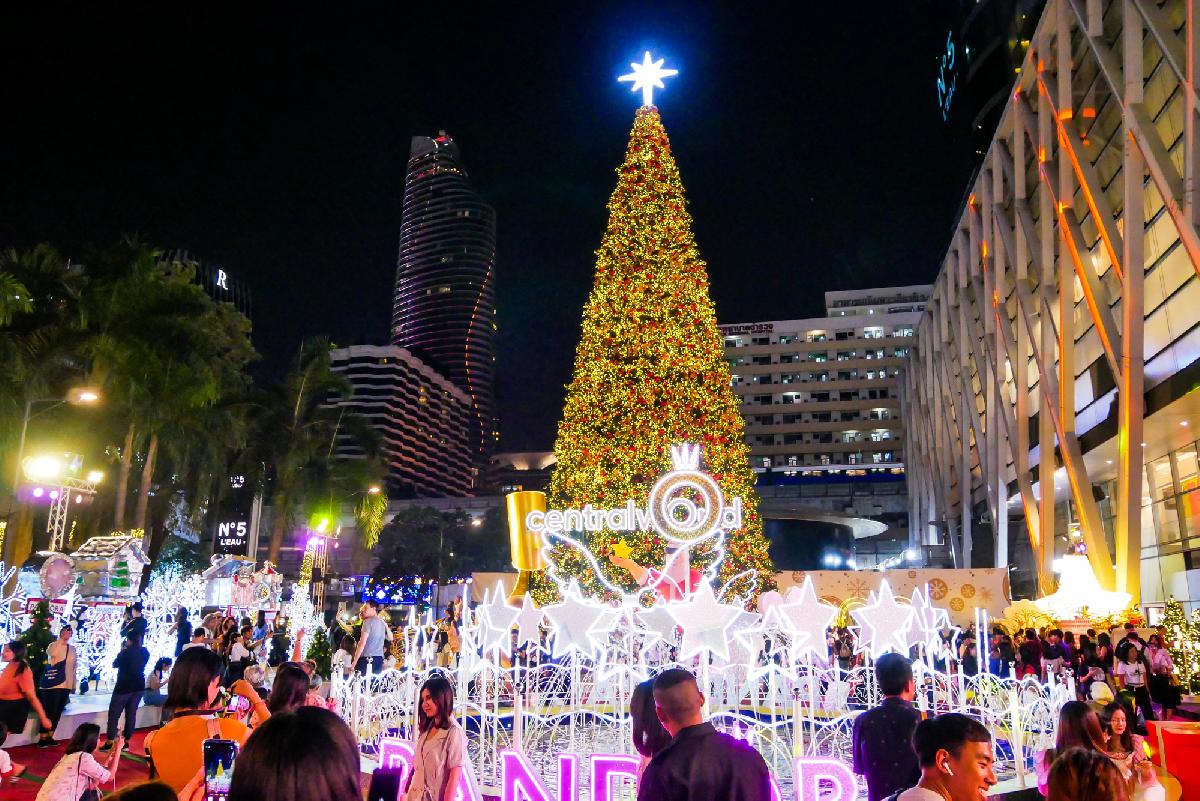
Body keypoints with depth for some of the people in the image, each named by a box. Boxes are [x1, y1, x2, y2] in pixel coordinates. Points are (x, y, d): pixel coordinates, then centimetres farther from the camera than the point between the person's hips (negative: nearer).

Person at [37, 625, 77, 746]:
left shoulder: (72, 649, 12)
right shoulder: (53, 645, -4)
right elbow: (51, 653, -31)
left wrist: (73, 684, 15)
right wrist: (61, 639, -25)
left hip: (66, 685, 5)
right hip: (53, 684, -5)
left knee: (58, 712, 10)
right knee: (49, 711, -4)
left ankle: (49, 737, 20)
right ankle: (42, 738, 5)